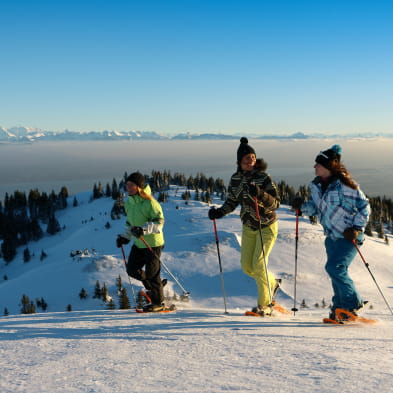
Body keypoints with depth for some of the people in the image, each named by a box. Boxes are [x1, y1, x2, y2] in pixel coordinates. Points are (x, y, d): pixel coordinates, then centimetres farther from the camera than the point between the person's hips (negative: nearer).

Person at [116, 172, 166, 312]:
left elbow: (159, 222, -21)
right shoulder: (129, 202, 6)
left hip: (153, 243, -8)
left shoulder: (150, 202, -19)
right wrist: (125, 237, 12)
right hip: (138, 243, 8)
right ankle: (155, 287, 32)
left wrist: (144, 229, -34)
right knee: (132, 270, 10)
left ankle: (159, 302, 14)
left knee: (151, 274, -3)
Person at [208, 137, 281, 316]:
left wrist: (260, 194, -36)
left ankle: (265, 304, 5)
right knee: (246, 266, 6)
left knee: (259, 264, -12)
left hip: (267, 226, -5)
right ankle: (271, 283, 34)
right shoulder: (235, 179, -1)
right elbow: (232, 202, 8)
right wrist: (219, 212, -10)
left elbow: (276, 203, -20)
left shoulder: (263, 178, -16)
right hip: (248, 227, 5)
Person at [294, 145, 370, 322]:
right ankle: (340, 307, 25)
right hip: (332, 236, 7)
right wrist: (303, 207, -5)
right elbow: (315, 207, 15)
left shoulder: (344, 185, -19)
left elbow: (364, 206, -13)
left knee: (334, 268, -17)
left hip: (349, 236, -7)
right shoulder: (316, 185, 3)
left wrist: (357, 228, -19)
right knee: (337, 272, 12)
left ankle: (353, 303, -1)